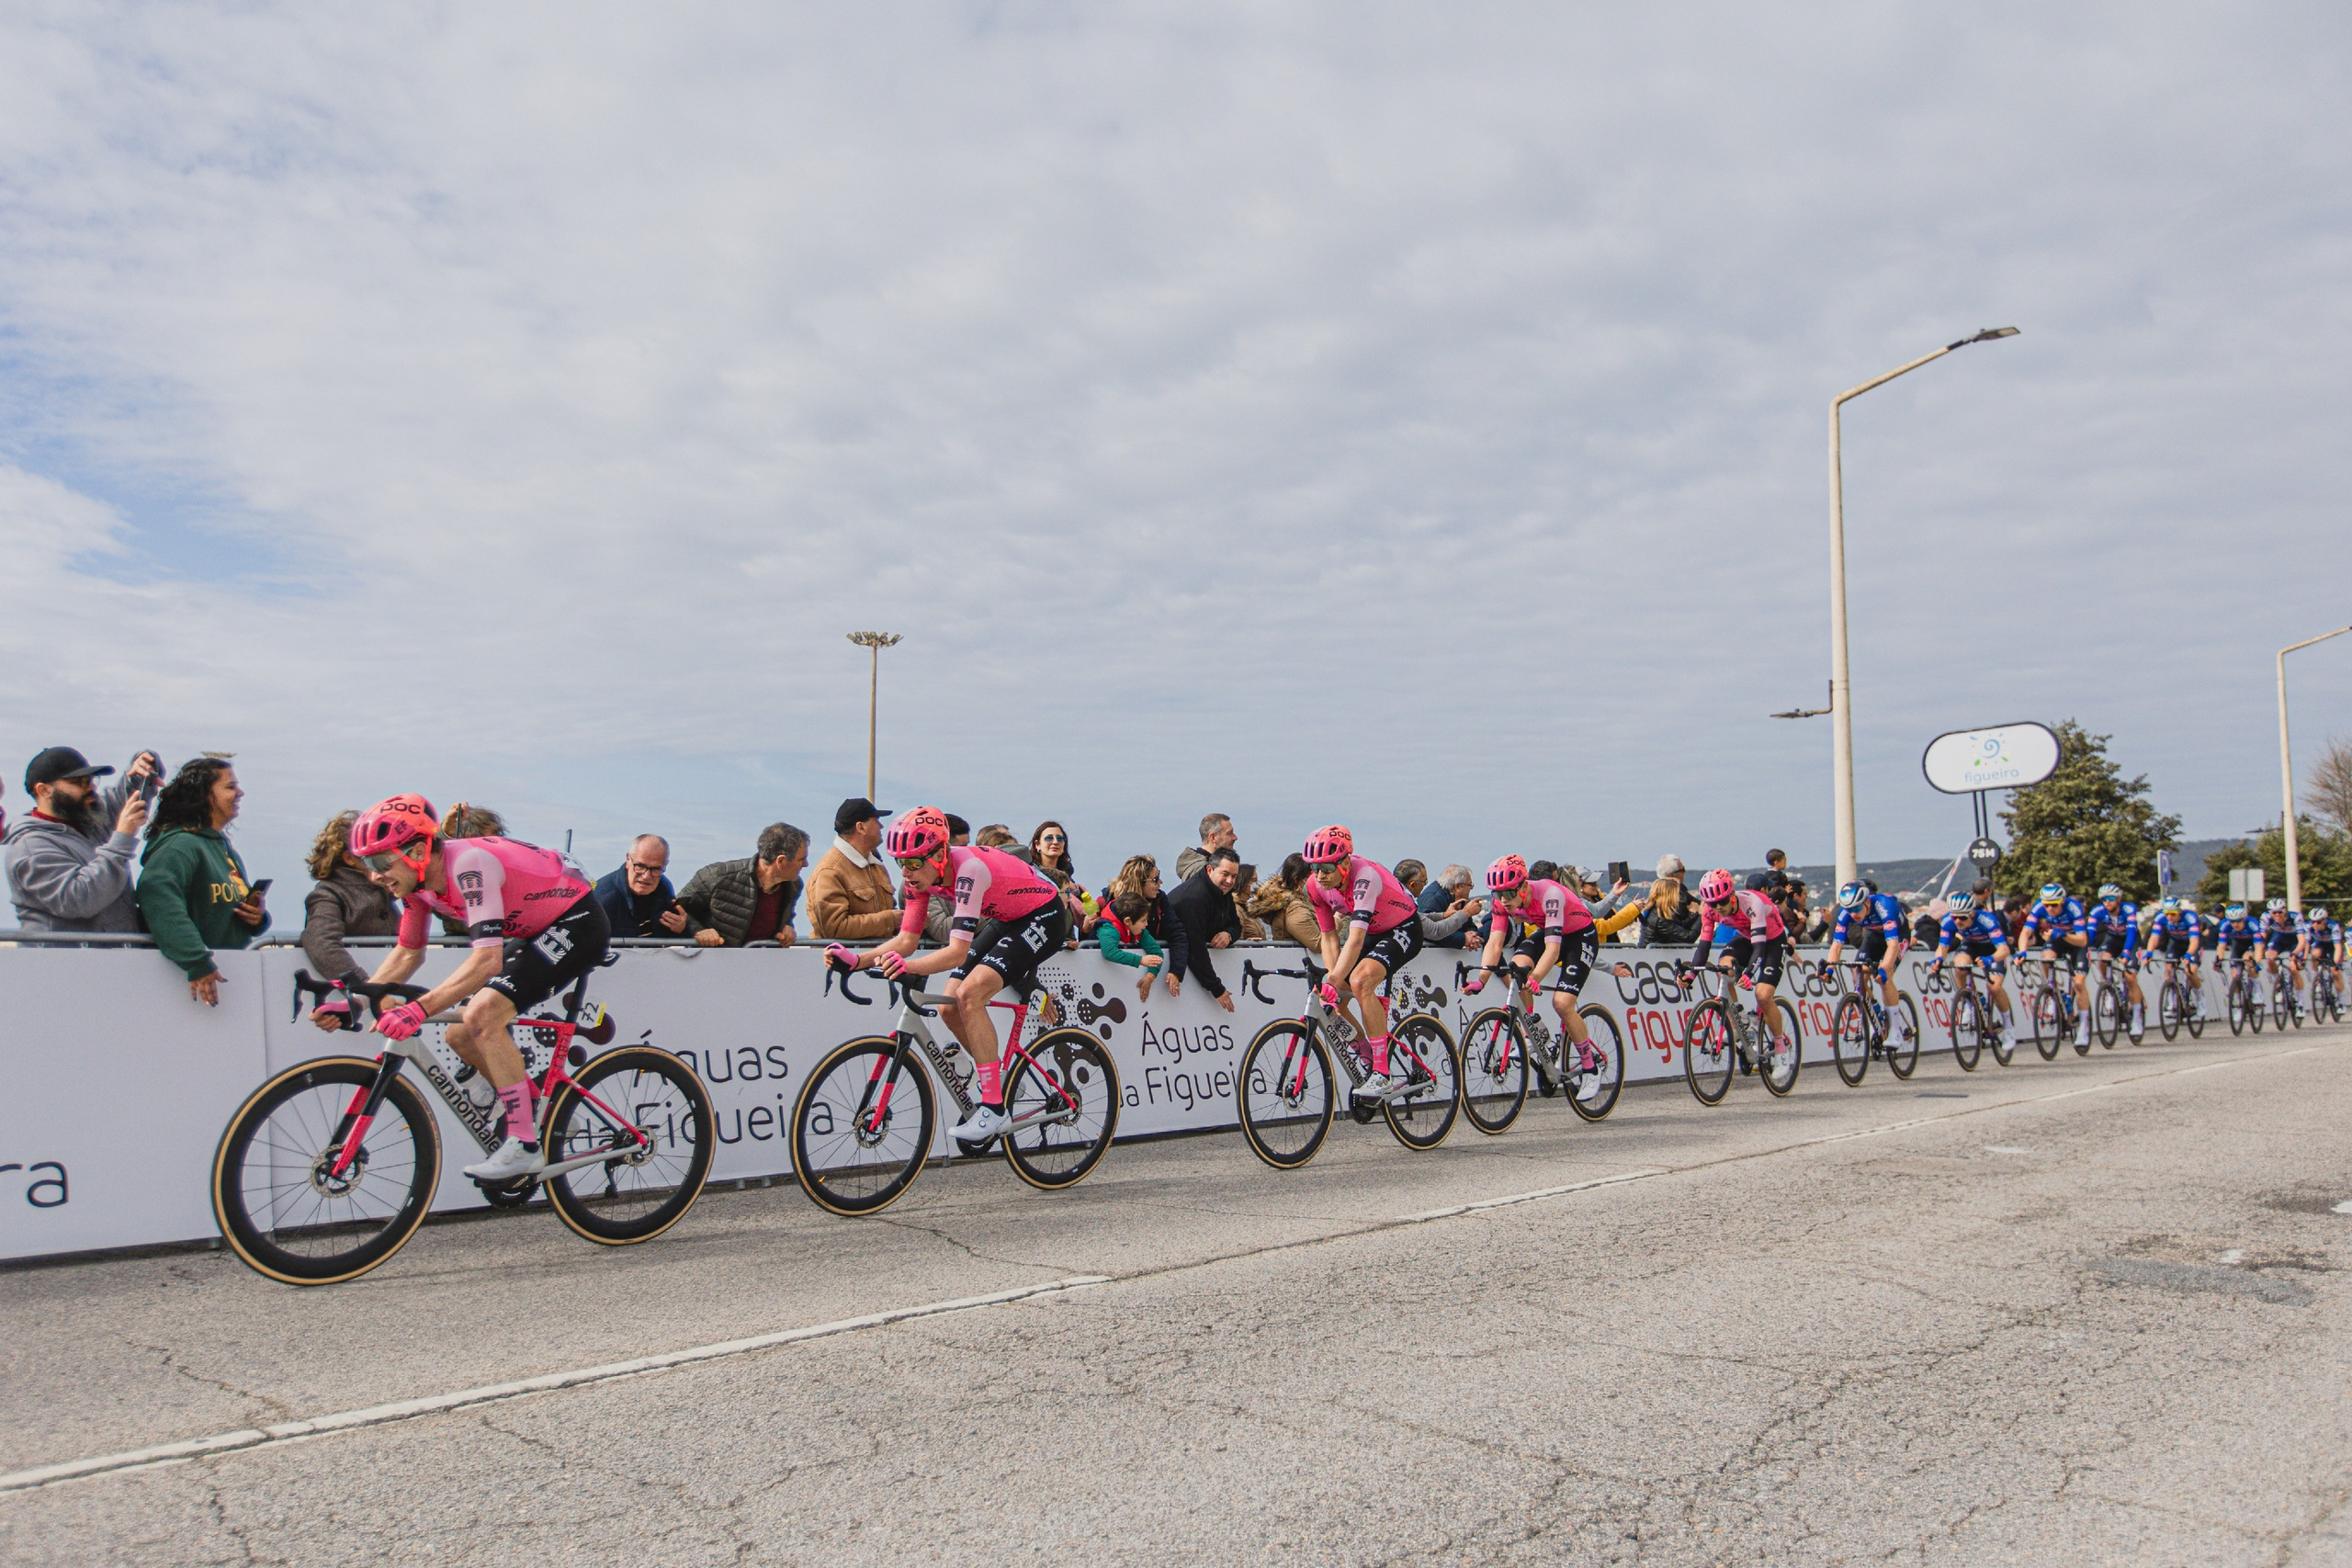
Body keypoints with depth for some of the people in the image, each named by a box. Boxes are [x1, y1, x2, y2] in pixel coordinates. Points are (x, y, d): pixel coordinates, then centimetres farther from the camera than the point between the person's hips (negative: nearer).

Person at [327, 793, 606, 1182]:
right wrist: (351, 1003, 0)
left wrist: (417, 1010, -44)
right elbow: (407, 954, 11)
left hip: (577, 923, -10)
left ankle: (525, 1146, -17)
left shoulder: (468, 864, -29)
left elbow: (487, 960, -37)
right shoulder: (418, 880, -3)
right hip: (538, 933, 10)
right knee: (461, 1036, 4)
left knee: (482, 1016, -24)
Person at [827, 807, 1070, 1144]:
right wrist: (857, 960, -21)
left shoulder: (969, 869, -34)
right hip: (1006, 920, 8)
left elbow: (958, 951, -39)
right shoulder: (922, 876, -10)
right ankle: (996, 1074, 21)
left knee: (969, 994, -25)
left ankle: (993, 1107, -18)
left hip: (1045, 917, -8)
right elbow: (906, 939, -7)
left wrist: (909, 966, -55)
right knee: (950, 1008, -3)